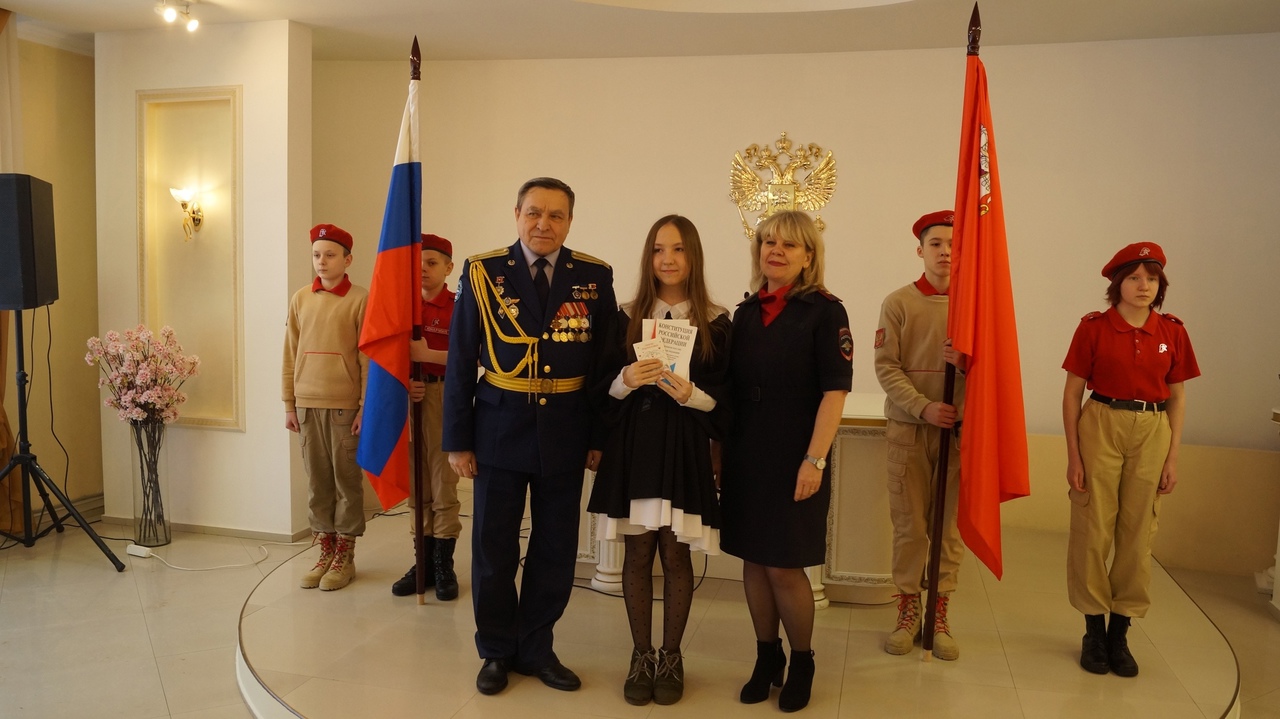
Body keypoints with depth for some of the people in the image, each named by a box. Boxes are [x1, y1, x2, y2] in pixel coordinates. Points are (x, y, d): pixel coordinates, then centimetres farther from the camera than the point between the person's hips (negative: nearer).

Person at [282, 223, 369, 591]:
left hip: (345, 405, -4)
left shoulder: (360, 299, -6)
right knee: (317, 481, 10)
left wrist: (366, 407, -9)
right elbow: (291, 355, 9)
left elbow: (368, 358, -7)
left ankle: (345, 556, 15)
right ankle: (325, 552, 21)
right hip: (307, 404, 4)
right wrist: (289, 404, 7)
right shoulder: (300, 299, 7)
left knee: (347, 480, 4)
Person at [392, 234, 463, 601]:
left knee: (443, 481, -1)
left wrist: (429, 355, -20)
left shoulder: (457, 307, -5)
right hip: (408, 396, 5)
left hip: (443, 395, -5)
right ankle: (423, 560, 20)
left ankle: (444, 565, 10)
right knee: (416, 484, 10)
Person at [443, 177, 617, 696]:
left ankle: (536, 649, 30)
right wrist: (457, 439, -3)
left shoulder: (595, 277, 0)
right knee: (493, 548, 9)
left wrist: (599, 436, 0)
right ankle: (497, 651, 29)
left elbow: (606, 361, 3)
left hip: (565, 434, 1)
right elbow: (460, 361, -1)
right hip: (499, 430, -1)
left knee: (555, 550, 11)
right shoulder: (482, 273, -3)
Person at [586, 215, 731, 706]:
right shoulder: (627, 316, 6)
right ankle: (641, 656, 23)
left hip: (684, 448, -2)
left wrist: (691, 394, -19)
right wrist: (626, 381, -14)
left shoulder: (716, 321, 0)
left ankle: (671, 657, 23)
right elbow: (606, 388, 6)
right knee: (638, 554, 7)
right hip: (633, 445, 2)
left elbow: (724, 397, 0)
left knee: (675, 555, 4)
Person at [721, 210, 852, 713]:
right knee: (754, 561, 11)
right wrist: (722, 450, 10)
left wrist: (814, 460, -18)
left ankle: (802, 663, 24)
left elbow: (834, 390, -12)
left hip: (793, 460, -5)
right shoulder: (745, 312, 9)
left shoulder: (824, 311, -7)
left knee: (784, 567, 1)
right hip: (746, 457, 5)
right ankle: (766, 659, 29)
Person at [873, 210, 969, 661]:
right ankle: (908, 611, 18)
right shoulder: (898, 303, 1)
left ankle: (940, 615, 18)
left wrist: (967, 363, -19)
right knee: (909, 525, 4)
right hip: (909, 428, -1)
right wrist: (923, 407, -17)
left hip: (960, 429, 1)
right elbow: (886, 367, -5)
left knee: (952, 525, 5)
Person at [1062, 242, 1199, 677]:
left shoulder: (1172, 332, 4)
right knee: (1093, 529, 2)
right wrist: (1073, 454, -6)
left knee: (1137, 534, 7)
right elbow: (1072, 393, -2)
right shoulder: (1093, 327, -4)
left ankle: (1120, 632, 20)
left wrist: (1172, 459, 3)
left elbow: (1177, 399, 8)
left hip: (1152, 433, 3)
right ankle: (1094, 630, 17)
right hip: (1100, 427, -2)